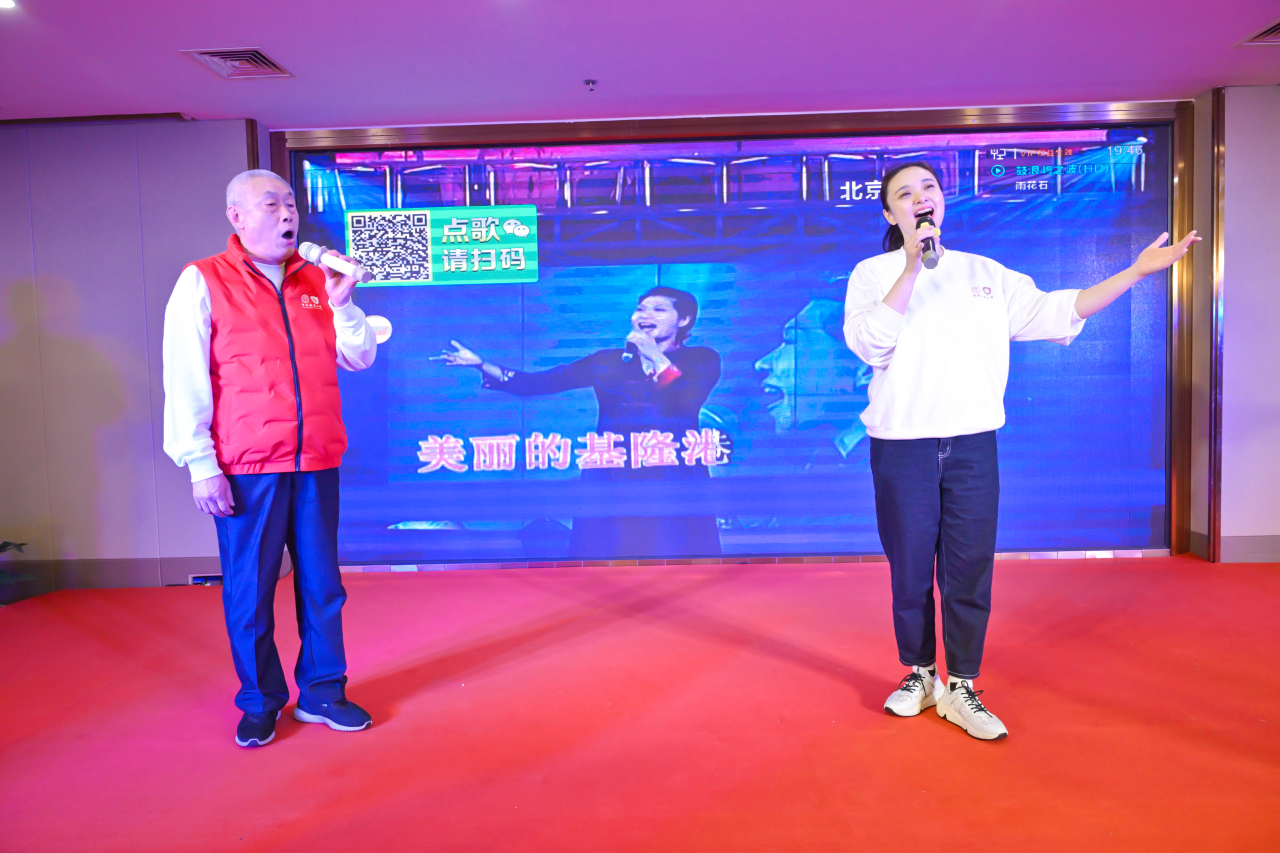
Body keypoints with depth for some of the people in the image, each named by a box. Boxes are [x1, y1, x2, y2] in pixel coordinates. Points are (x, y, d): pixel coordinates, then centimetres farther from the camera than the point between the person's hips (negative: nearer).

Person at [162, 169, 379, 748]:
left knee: (321, 583, 9)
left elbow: (360, 359, 11)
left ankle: (321, 692, 24)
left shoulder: (317, 282, 12)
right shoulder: (203, 282, 1)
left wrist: (342, 305, -5)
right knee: (249, 592, 4)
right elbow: (184, 381, -4)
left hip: (317, 464, 4)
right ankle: (260, 702, 21)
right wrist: (200, 464, -9)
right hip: (246, 470, -3)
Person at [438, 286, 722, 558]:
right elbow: (534, 383, 7)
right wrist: (480, 364, -3)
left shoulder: (701, 359, 9)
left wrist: (657, 358, -9)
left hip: (675, 482, -2)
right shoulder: (608, 361, 13)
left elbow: (687, 404, -11)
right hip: (610, 479, 2)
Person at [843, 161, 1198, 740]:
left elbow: (1053, 313, 12)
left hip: (973, 444, 2)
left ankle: (960, 689, 18)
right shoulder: (873, 274, 4)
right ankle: (920, 675, 28)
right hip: (901, 446, -2)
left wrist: (1137, 271, 8)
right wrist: (912, 268, -17)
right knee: (910, 573, 7)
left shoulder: (986, 274, 13)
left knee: (969, 573, 3)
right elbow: (868, 344, -12)